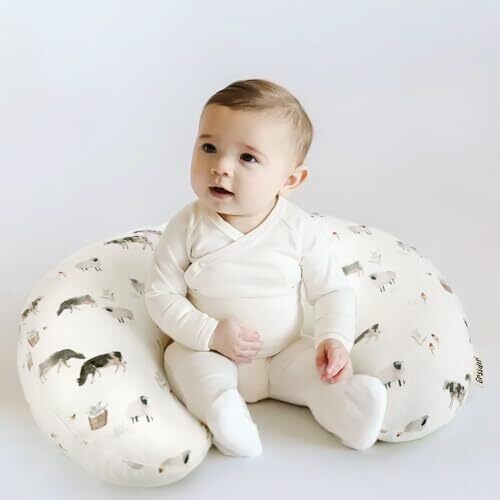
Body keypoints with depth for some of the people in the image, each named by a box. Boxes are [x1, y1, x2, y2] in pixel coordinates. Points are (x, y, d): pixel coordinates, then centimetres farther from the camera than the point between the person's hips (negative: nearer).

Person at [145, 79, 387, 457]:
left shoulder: (302, 230, -14)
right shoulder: (187, 228, -15)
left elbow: (334, 291, -5)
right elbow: (161, 295, -11)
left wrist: (335, 338, -23)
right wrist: (210, 334, -22)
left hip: (285, 354, 1)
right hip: (213, 353, -1)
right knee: (182, 358, -27)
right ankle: (220, 407, -41)